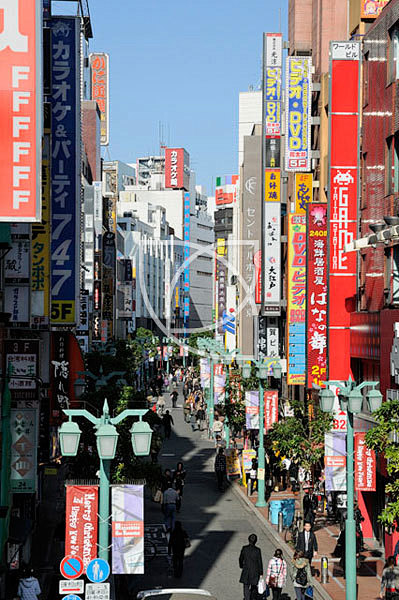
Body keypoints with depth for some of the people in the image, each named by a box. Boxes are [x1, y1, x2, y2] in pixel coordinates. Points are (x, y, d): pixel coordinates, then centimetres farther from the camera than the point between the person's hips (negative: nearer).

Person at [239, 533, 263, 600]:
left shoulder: (244, 548, -9)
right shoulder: (257, 550, -12)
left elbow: (241, 559, 3)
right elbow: (260, 562, -7)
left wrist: (241, 566, 23)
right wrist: (261, 573, 1)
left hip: (246, 571, 0)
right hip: (255, 571, 0)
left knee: (246, 588, 5)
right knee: (254, 585, 21)